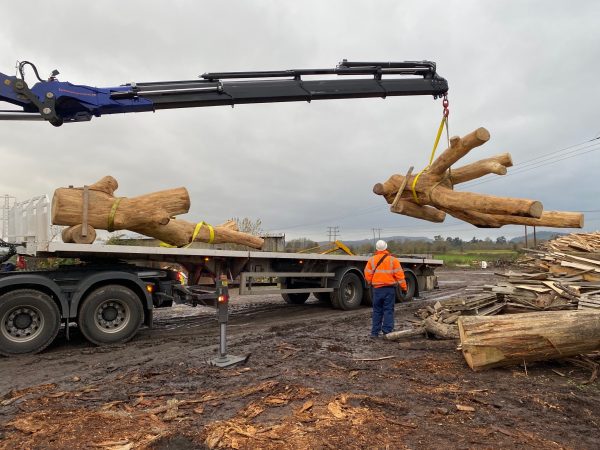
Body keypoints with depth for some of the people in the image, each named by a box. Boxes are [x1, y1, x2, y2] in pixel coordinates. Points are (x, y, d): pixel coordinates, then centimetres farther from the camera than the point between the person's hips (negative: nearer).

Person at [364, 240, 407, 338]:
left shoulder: (371, 260, 0)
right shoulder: (393, 260, -3)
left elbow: (367, 275, 0)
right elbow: (399, 275, -5)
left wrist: (371, 283, 18)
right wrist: (403, 287, 1)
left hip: (377, 288, 2)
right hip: (389, 288, -2)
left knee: (377, 311, 10)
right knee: (388, 310, 4)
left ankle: (375, 332, 12)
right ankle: (387, 331, 1)